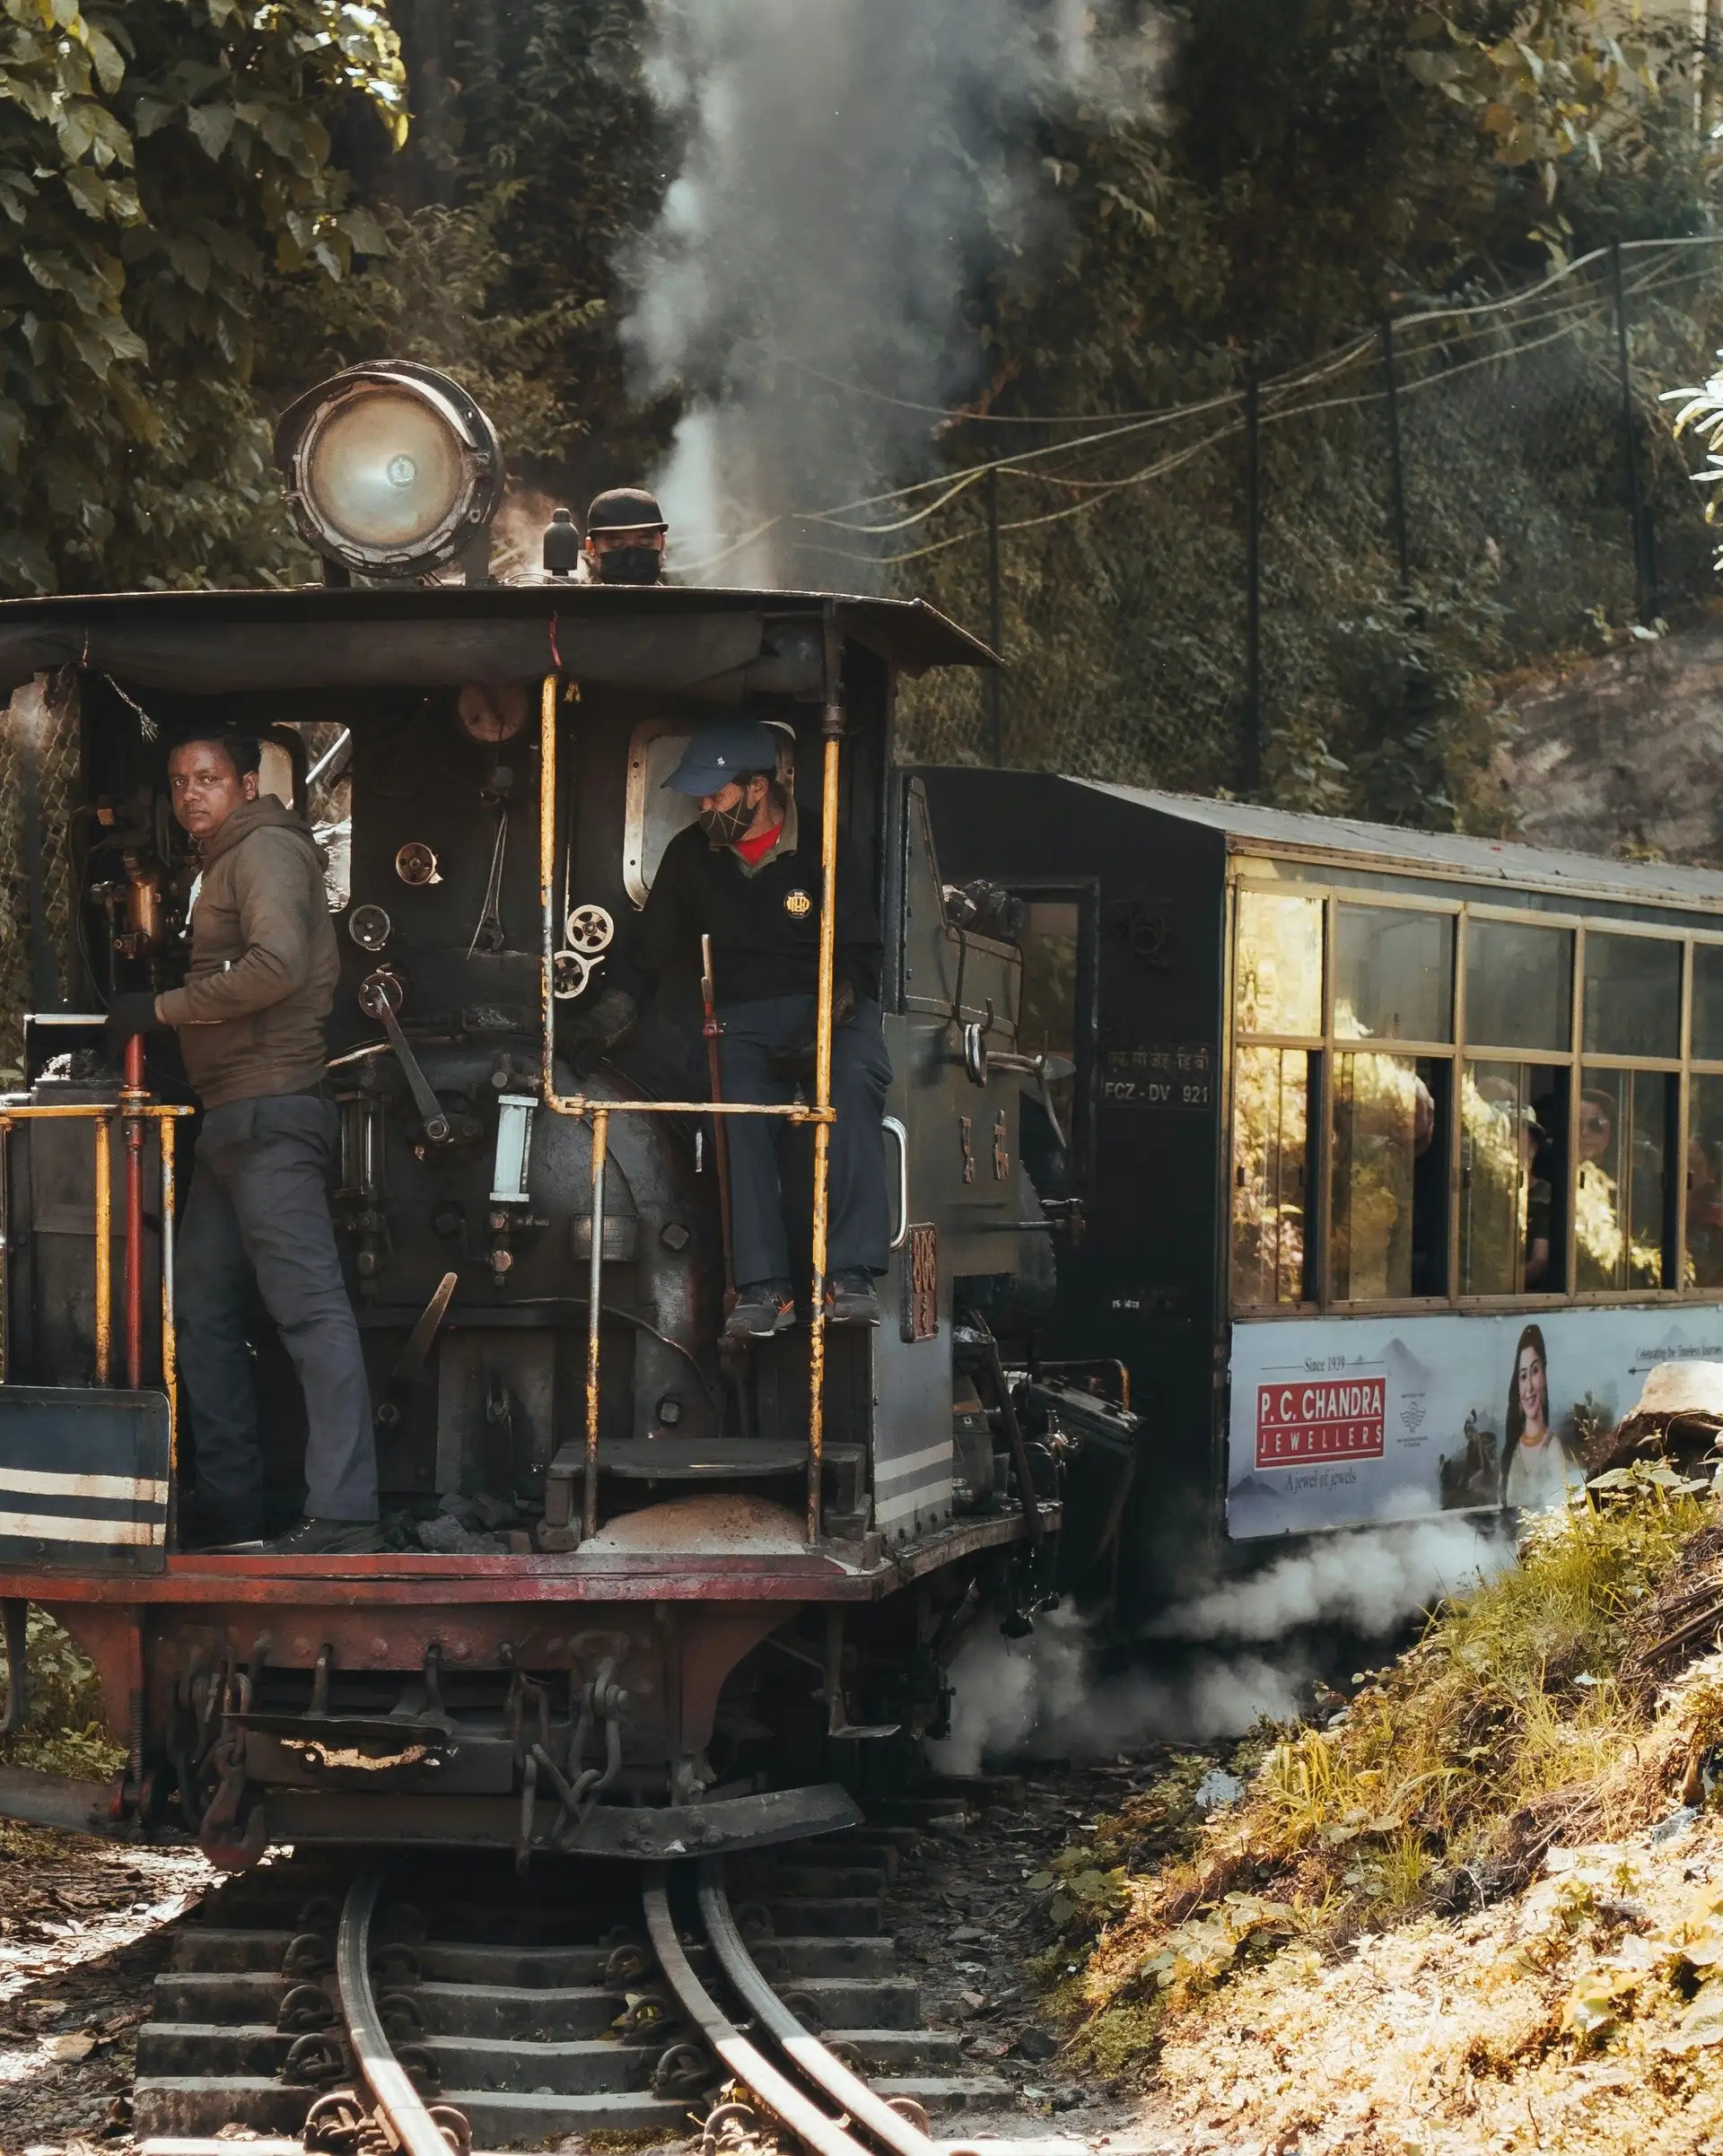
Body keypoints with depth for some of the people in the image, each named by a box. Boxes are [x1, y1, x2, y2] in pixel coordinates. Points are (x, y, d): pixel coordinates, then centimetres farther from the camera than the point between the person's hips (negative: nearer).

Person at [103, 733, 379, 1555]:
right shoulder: (225, 864, 23)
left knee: (309, 1305, -14)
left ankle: (342, 1512, -20)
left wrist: (161, 1008, -15)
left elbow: (276, 965, -21)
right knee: (203, 1311, 11)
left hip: (270, 1111, -11)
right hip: (232, 1119, 11)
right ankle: (226, 1509, 15)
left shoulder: (265, 848, -6)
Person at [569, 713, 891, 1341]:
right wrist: (607, 1017, -1)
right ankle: (763, 1289, -32)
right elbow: (650, 950, 14)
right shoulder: (692, 855, 7)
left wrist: (824, 1026, -19)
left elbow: (860, 956, -3)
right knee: (740, 1108, -30)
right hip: (746, 1016, 2)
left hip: (832, 1006, -2)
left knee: (854, 1081, -35)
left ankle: (850, 1276, -39)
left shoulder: (826, 851, -3)